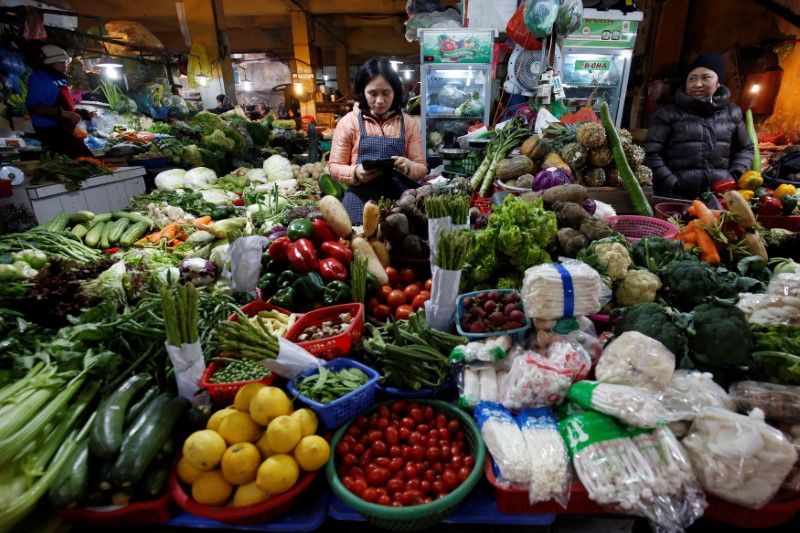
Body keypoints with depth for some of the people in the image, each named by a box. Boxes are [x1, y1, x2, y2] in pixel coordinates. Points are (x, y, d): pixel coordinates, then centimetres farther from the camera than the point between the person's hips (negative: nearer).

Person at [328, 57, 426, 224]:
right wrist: (356, 173, -17)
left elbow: (421, 168, 6)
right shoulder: (348, 122, 2)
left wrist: (407, 167, -17)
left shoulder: (408, 123, 6)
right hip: (360, 205, -1)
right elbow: (334, 166, 3)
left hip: (399, 204, 1)